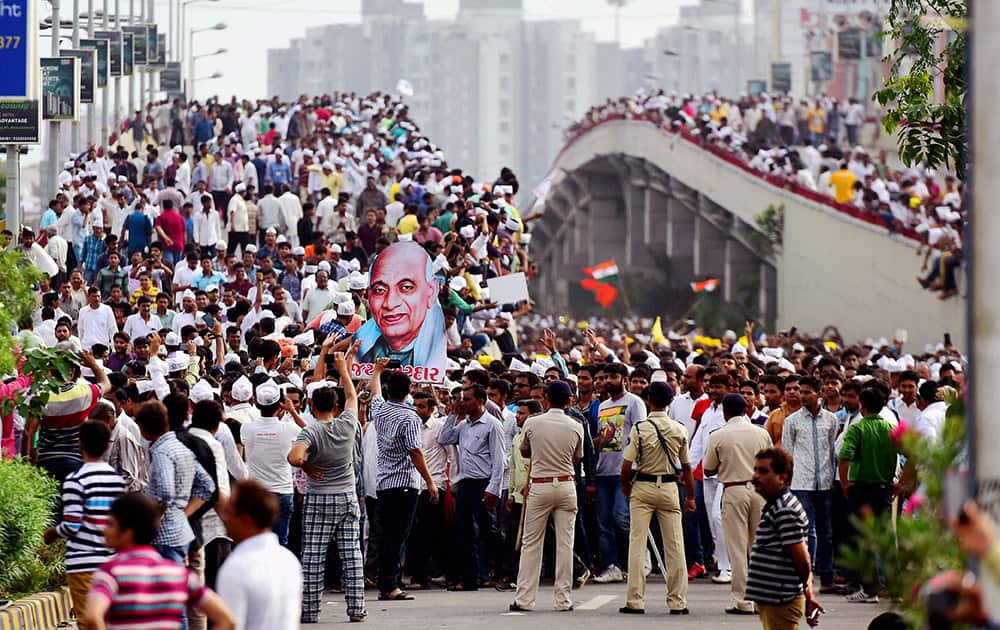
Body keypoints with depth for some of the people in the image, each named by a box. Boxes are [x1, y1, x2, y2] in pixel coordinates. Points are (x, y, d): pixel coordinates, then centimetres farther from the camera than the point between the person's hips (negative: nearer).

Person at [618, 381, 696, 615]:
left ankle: (635, 601, -1)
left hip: (643, 488, -2)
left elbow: (626, 466, -11)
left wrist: (625, 486, 9)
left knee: (637, 543, 2)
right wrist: (690, 497, 15)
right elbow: (686, 466, 5)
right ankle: (677, 602, 5)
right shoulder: (680, 430, -2)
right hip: (669, 487, 2)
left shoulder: (639, 428, -10)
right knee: (674, 545, 5)